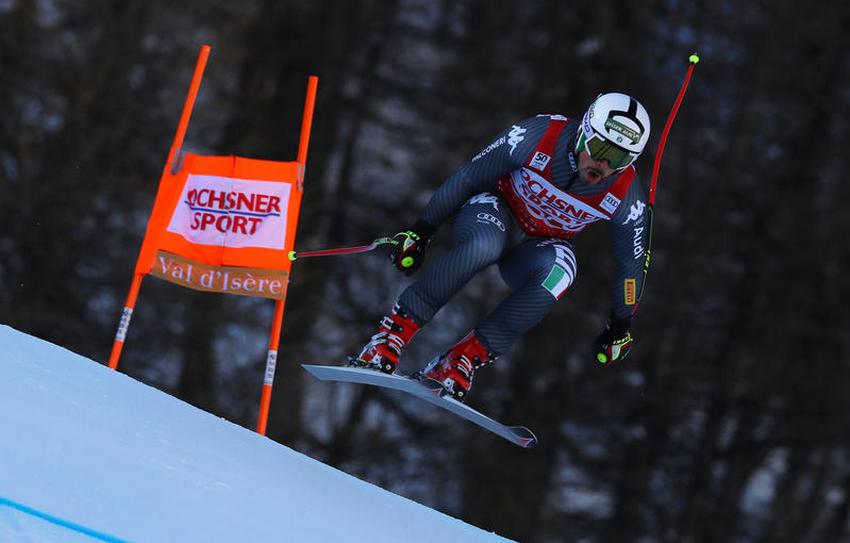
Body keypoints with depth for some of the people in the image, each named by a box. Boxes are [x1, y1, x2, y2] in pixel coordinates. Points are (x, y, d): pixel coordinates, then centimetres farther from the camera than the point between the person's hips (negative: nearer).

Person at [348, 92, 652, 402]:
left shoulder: (627, 198, -22)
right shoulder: (538, 137, -27)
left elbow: (632, 266, -4)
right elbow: (467, 178, -14)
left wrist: (620, 327, 6)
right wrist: (420, 233, -7)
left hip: (540, 246, 2)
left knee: (558, 272, -35)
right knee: (485, 244, -39)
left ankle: (461, 362, -32)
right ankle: (392, 335, -33)